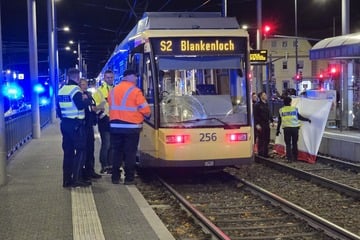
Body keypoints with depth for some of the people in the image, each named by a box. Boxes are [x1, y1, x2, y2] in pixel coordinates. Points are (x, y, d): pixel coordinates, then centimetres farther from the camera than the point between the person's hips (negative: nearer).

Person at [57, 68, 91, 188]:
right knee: (80, 150, -4)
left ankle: (67, 179, 11)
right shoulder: (75, 89, -14)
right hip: (76, 124, -8)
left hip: (65, 123, 8)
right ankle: (76, 178, -9)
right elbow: (81, 105, -23)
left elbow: (58, 108, 17)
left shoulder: (62, 89, 12)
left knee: (68, 151, 10)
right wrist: (86, 99, -4)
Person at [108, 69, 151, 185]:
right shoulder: (135, 91, -9)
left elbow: (111, 107, 12)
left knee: (117, 152, 11)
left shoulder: (113, 90, 10)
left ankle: (115, 177, 13)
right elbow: (145, 109, -7)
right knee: (130, 153, 1)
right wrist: (147, 115, 14)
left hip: (115, 126, 5)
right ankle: (129, 178, 2)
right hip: (131, 127, -5)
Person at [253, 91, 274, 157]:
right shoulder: (257, 105, -9)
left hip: (266, 124, 8)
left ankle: (265, 153, 17)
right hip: (260, 125, -8)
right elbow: (255, 115, -13)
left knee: (267, 139, 10)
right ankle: (260, 153, 3)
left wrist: (272, 121, 18)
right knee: (261, 139, -3)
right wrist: (257, 124, -19)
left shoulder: (266, 104, 15)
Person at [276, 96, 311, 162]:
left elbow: (279, 121, 10)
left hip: (286, 128, 0)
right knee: (294, 143, 13)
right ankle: (295, 157, 18)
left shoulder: (281, 110, 7)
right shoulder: (294, 109, 2)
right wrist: (307, 119, 18)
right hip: (294, 127, 0)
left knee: (288, 144, 6)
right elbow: (299, 117, 3)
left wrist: (278, 130, 16)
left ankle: (289, 158, -2)